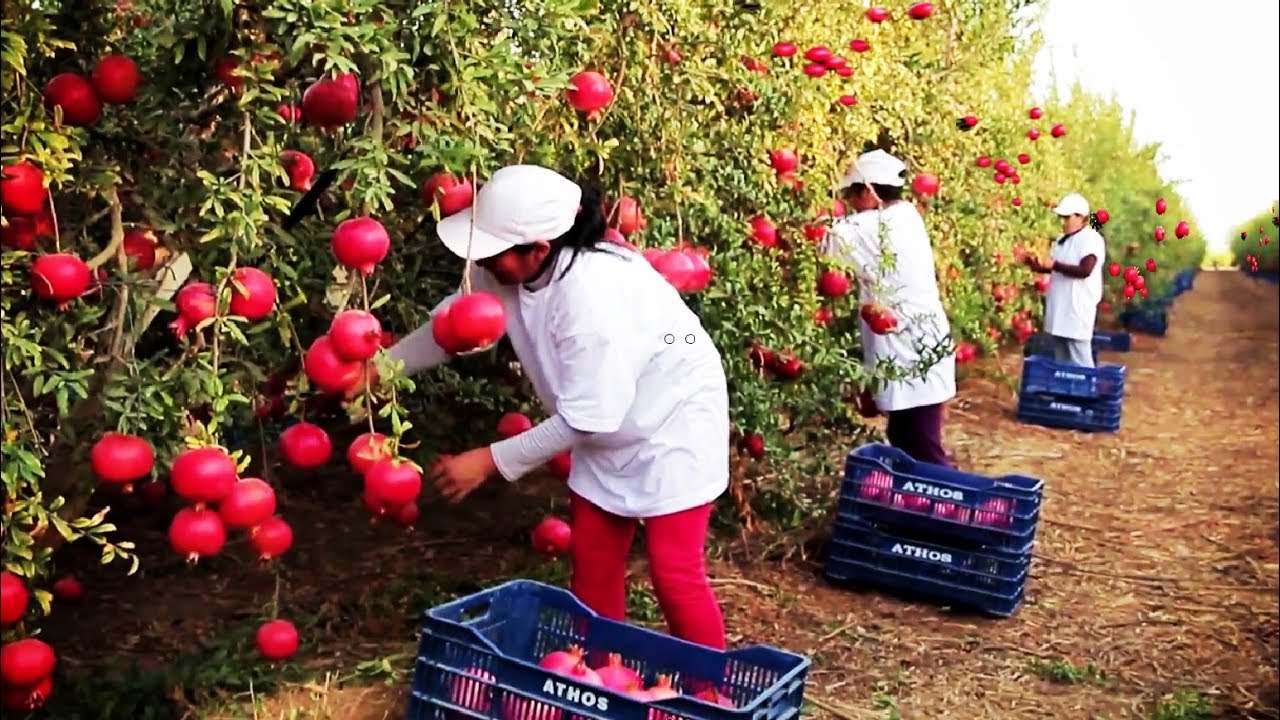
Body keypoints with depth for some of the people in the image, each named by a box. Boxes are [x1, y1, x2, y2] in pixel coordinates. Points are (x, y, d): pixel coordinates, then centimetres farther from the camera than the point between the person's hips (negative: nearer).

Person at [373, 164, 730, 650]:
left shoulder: (592, 297, -37)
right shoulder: (506, 272, -14)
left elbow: (584, 420, -30)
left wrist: (489, 461, -25)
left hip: (671, 418, -8)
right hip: (609, 422, 8)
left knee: (674, 574, -4)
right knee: (591, 563, 12)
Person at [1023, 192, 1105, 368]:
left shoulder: (1091, 239, -12)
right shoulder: (1063, 240, 15)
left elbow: (1085, 270, -23)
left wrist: (1054, 265, -22)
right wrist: (1039, 267, 5)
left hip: (1077, 311, -9)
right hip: (1059, 310, 9)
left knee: (1079, 362, -7)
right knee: (1061, 361, 14)